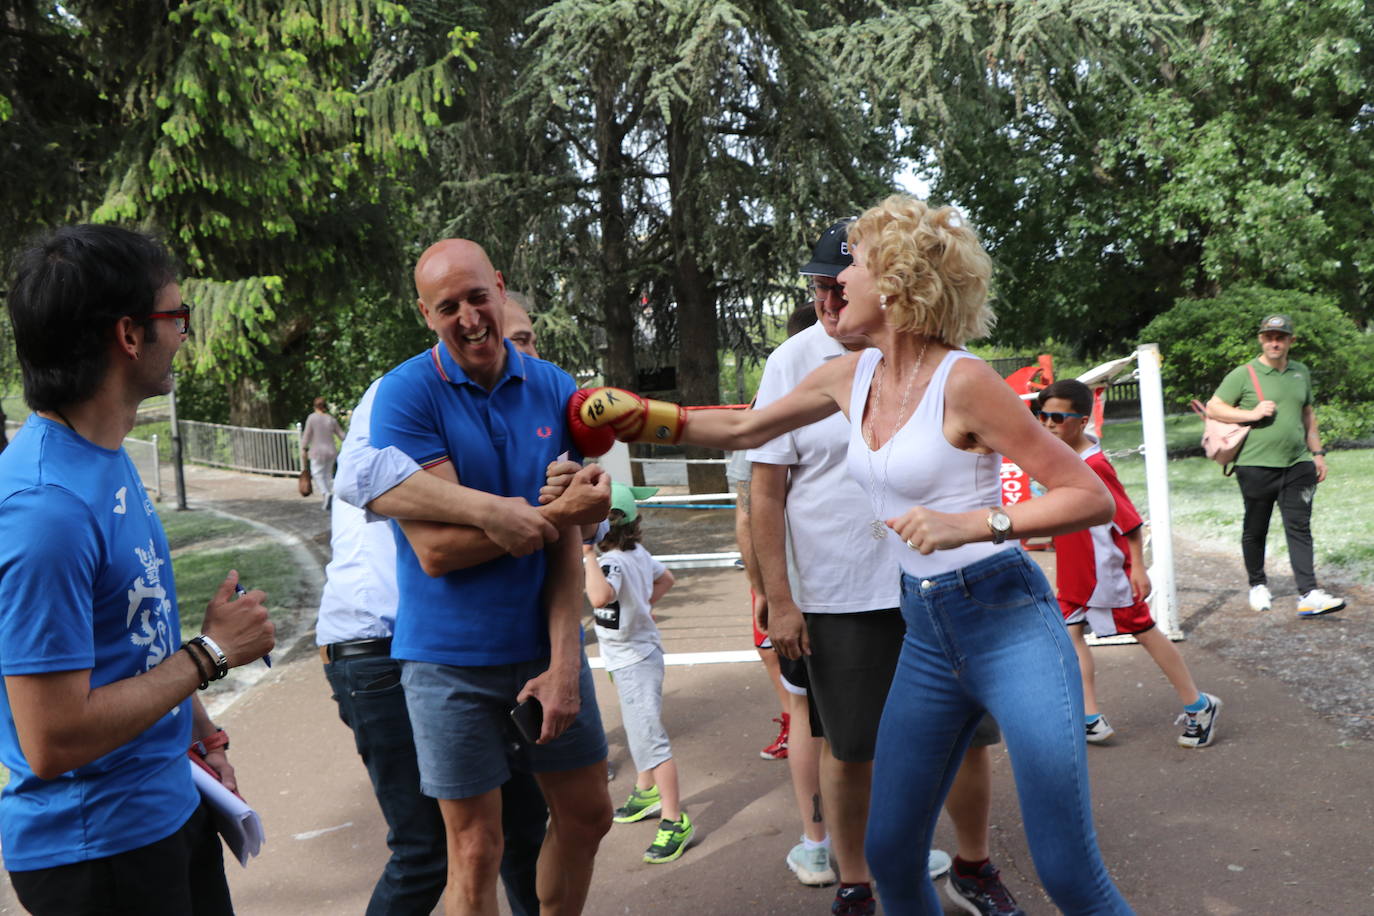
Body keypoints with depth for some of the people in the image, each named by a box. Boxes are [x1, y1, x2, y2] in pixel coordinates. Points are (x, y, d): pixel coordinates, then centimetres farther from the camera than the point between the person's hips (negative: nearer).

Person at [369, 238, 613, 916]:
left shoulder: (552, 389, -1)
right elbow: (438, 547, -19)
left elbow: (565, 540, -3)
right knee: (476, 849, 6)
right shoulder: (406, 395, -13)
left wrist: (564, 661, -10)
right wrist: (558, 510, -21)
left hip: (543, 643, 5)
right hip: (452, 657, -4)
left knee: (587, 815, 17)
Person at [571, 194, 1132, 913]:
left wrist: (969, 523, -26)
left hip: (1009, 624, -6)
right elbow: (745, 430, 19)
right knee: (889, 852, 10)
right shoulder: (851, 375, 5)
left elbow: (1091, 497, -15)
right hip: (927, 633, 7)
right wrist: (637, 415, 12)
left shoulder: (962, 380, -15)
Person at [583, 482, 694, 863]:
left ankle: (675, 821, -3)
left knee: (648, 739, -8)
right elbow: (665, 578, 18)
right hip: (636, 655, 10)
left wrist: (588, 555, -39)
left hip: (633, 661, -10)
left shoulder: (612, 562, -27)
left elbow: (601, 596, -50)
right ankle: (646, 793, 43)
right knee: (637, 730, 25)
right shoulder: (638, 553, 0)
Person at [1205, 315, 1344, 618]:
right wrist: (1253, 414, -15)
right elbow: (1213, 408, -6)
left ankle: (1308, 594, -7)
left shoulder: (1301, 373, 13)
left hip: (1297, 465, 3)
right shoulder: (1243, 374, -4)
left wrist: (1317, 452, 17)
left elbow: (1308, 414, 22)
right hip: (1256, 466, -3)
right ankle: (1258, 585, 26)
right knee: (1255, 530, 9)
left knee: (1299, 528, -4)